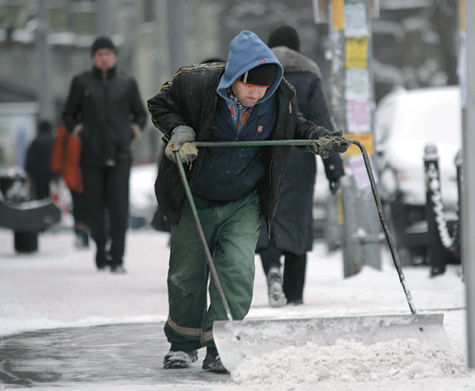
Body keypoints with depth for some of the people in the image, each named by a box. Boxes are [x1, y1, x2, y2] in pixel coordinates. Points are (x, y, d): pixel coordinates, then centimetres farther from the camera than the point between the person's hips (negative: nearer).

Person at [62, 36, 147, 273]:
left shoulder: (127, 83, 10)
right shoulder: (82, 83, 7)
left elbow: (140, 113, 20)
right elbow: (68, 114, 16)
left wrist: (134, 130, 3)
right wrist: (77, 130, -1)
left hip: (119, 155, -1)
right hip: (91, 155, 1)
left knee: (119, 208, -11)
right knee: (94, 207, 3)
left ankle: (117, 259, -10)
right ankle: (101, 246, 26)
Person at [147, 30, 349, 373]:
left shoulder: (281, 97, -14)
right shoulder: (196, 84, -22)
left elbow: (295, 126, 9)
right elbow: (160, 105, -3)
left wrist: (319, 139, -9)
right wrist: (179, 132, -20)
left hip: (245, 203, 1)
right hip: (195, 200, 0)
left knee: (238, 270, -17)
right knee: (186, 275, 10)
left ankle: (221, 349, -10)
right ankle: (183, 344, 32)